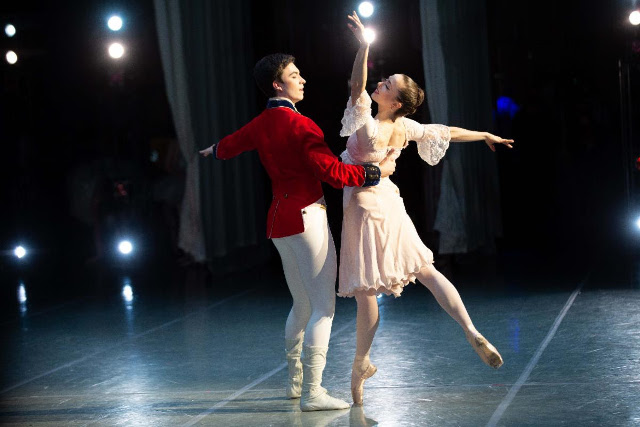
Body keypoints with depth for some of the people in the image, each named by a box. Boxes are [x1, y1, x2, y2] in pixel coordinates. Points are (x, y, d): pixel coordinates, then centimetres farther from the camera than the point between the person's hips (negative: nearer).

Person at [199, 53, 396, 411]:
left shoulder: (259, 125, 10)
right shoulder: (301, 125, -15)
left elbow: (228, 146, 28)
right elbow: (332, 171, -21)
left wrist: (215, 150, 52)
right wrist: (376, 172, -9)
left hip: (279, 221, 9)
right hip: (307, 218, -9)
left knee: (303, 305, 20)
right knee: (324, 307, -7)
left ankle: (296, 381, 29)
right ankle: (312, 393, -10)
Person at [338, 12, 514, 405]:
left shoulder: (369, 127, -22)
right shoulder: (405, 128, -4)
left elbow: (356, 86, -34)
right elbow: (448, 132, 9)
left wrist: (364, 45, -40)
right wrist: (485, 135, 22)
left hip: (364, 207, -7)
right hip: (389, 202, 7)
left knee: (366, 291, 1)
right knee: (426, 271, 12)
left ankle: (361, 365, 11)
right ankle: (473, 334, -1)